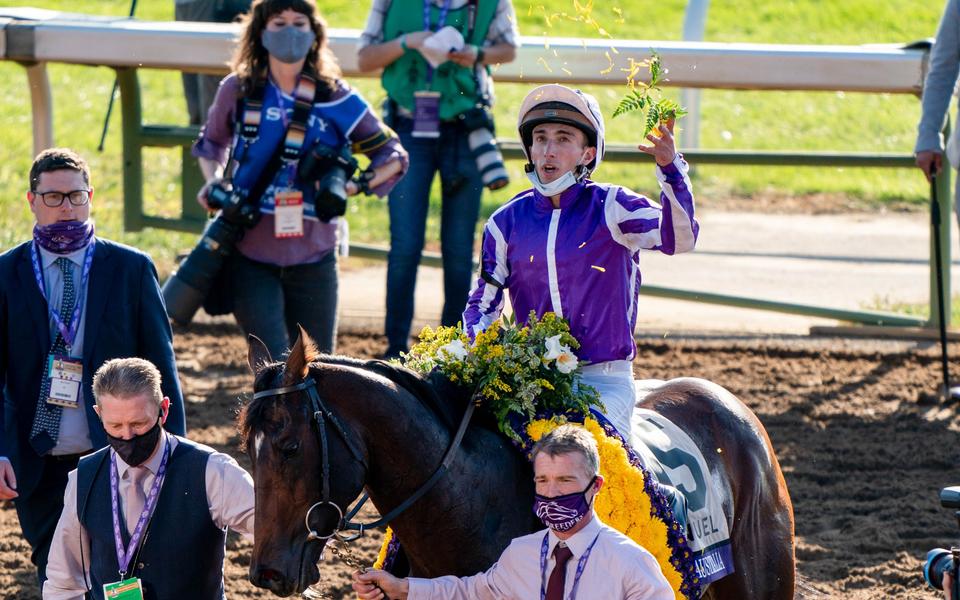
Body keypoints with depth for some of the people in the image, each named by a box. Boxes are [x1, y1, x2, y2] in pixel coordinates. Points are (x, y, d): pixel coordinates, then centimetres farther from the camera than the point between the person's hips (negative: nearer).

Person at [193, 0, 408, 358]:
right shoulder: (238, 91, 2)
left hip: (312, 258, 1)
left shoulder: (336, 99, 0)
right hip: (250, 257, -1)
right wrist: (214, 181, 1)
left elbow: (392, 156, 7)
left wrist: (358, 184, -12)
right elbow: (211, 143, 21)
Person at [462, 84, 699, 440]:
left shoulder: (610, 208, -1)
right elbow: (483, 301, 14)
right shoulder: (507, 222, 7)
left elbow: (678, 239, -19)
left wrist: (669, 168, -34)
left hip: (605, 380, -3)